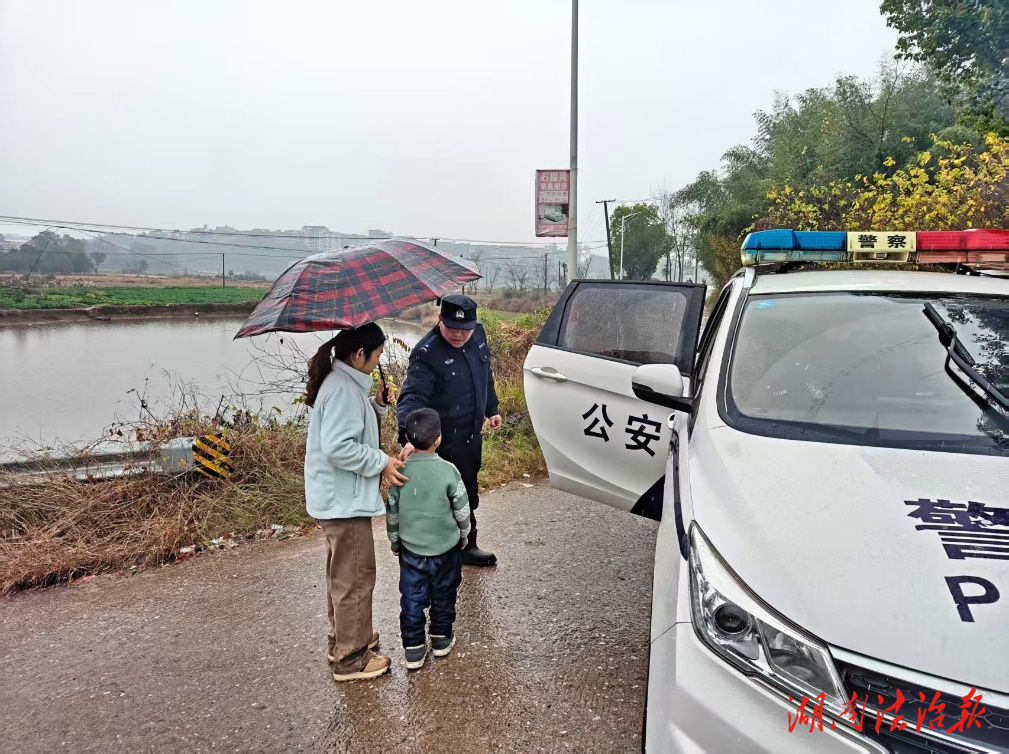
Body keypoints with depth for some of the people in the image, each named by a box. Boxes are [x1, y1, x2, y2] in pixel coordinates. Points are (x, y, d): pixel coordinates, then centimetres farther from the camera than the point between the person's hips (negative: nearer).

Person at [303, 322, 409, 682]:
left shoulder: (344, 384, 8)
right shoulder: (343, 389, -24)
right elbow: (337, 447, -30)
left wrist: (376, 405, 3)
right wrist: (381, 463, -21)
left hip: (338, 499, 11)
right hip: (346, 501, -11)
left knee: (342, 574, 24)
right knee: (355, 578, 1)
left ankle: (343, 639, 40)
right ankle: (351, 659, 14)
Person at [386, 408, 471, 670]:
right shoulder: (448, 471, -17)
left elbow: (392, 513, -1)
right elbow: (462, 511, -8)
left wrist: (394, 541, 14)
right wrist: (463, 536, 10)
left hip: (410, 549, 1)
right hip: (445, 548, -1)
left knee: (412, 598, 11)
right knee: (443, 594, 18)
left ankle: (414, 649, 14)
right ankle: (441, 639, 31)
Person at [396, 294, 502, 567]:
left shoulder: (478, 334, 0)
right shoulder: (427, 352, -23)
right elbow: (413, 396, -32)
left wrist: (491, 409, 23)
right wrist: (410, 435, -46)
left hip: (473, 434, 8)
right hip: (446, 440, -8)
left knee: (468, 492, 21)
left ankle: (466, 547, 38)